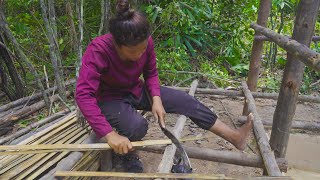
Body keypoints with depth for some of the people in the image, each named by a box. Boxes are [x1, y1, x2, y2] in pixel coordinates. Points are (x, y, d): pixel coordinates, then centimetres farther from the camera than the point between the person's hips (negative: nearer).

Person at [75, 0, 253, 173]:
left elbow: (151, 73, -1)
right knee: (137, 125, -36)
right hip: (110, 98, -4)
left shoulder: (146, 42, -18)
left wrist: (156, 98, -20)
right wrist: (109, 134, -44)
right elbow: (84, 95, -38)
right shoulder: (98, 50, -32)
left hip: (136, 91, 5)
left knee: (184, 100, -9)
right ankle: (126, 153, 2)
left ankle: (235, 137, 1)